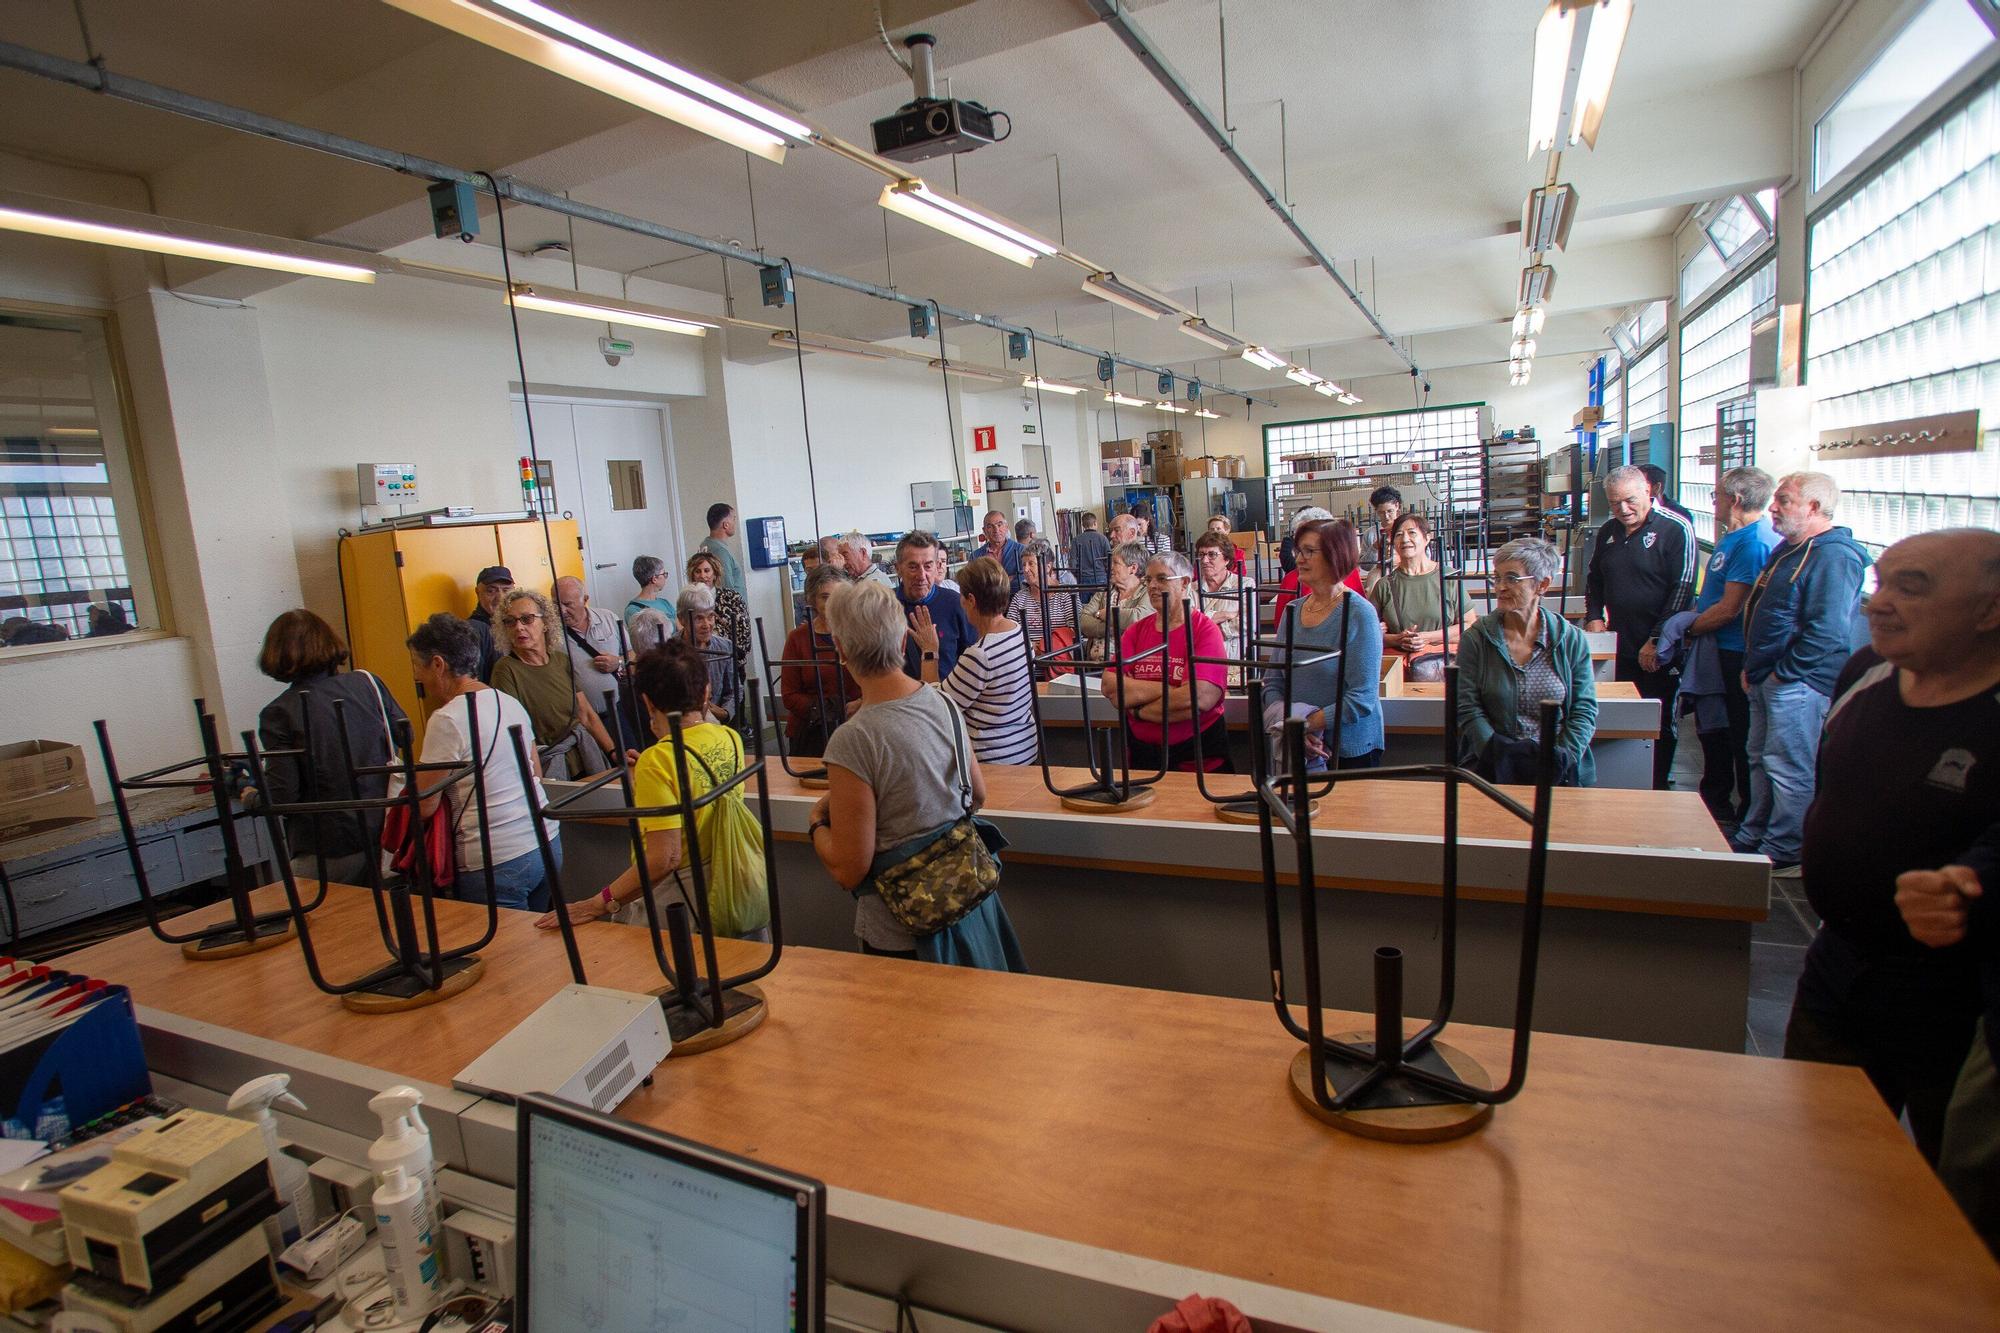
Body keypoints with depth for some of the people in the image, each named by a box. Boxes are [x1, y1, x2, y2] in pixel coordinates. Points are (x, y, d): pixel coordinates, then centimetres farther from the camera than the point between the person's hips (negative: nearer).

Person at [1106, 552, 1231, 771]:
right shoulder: (1137, 630, 9)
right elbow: (1110, 686, -3)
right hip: (1142, 751, 3)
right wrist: (1166, 689, -13)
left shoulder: (1205, 630, -5)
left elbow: (1200, 698, -17)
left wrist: (1139, 711, -6)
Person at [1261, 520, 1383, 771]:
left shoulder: (1359, 614, -11)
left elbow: (1362, 699, -17)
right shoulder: (1293, 610, 6)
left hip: (1350, 751, -4)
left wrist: (1305, 724, -20)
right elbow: (1273, 681, 4)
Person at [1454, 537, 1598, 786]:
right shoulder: (1476, 639, 2)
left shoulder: (1572, 640, 6)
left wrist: (1561, 760, -9)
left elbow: (1584, 710, 5)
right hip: (1493, 766, -1)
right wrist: (1499, 756, -15)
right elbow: (1468, 709, -3)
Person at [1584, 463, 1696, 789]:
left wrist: (1657, 640, -16)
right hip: (1621, 646, 6)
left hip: (1659, 651, -5)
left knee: (1659, 724, 4)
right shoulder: (1608, 531, 10)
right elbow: (1594, 579, 22)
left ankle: (1657, 788, 14)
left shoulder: (1675, 529, -9)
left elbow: (1682, 589, -14)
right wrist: (1594, 617, 6)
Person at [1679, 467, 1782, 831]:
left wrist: (1687, 629, -11)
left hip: (1736, 655, -10)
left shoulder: (1753, 543, -21)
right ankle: (1715, 802, 34)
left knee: (1740, 737, 2)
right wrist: (1691, 621, 8)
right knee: (1713, 729, 20)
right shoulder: (1735, 536, 11)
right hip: (1717, 650, 10)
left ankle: (1747, 817, 16)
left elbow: (1729, 609, -23)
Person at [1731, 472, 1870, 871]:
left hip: (1797, 683, -11)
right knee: (1761, 759, 18)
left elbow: (1827, 632, -25)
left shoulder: (1834, 556, -18)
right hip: (1768, 678, 11)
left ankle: (1783, 853, 9)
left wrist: (1784, 672, -18)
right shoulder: (1789, 549, 15)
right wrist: (1752, 666, 17)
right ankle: (1751, 839, 30)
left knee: (1788, 768, -2)